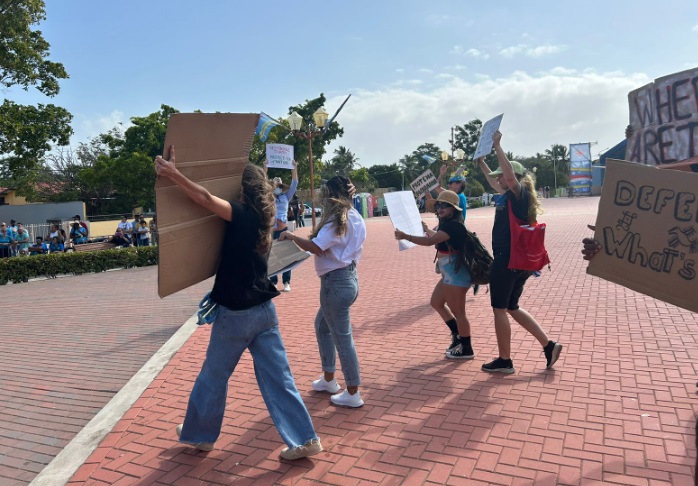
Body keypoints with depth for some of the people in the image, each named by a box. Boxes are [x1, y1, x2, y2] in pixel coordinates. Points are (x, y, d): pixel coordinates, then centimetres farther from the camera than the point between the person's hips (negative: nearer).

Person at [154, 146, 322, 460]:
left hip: (236, 313, -7)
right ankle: (304, 439, 13)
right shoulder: (261, 219, 9)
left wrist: (172, 174, -34)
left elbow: (206, 199, -31)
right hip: (263, 309, 7)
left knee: (213, 376, 15)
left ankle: (199, 434, 34)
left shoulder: (243, 215, -14)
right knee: (277, 377, 10)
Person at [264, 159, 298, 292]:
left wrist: (295, 168, -1)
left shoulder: (286, 197, 10)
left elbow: (294, 184, 5)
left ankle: (286, 282, 6)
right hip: (271, 231, -1)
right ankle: (273, 281, 11)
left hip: (284, 230, 1)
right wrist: (265, 168, -9)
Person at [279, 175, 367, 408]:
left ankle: (352, 394, 13)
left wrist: (291, 236, -15)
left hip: (336, 282, -10)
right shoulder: (355, 218, 10)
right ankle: (329, 380, 33)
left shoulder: (336, 221, -17)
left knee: (342, 338, 1)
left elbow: (316, 247, -28)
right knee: (322, 325, 24)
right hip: (349, 277, 10)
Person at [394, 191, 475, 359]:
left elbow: (430, 241, -31)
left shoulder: (453, 225, -20)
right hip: (451, 274, 11)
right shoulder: (448, 224, 13)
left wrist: (406, 236, -31)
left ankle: (467, 349, 15)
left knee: (457, 312, 0)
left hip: (456, 275, -11)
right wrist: (426, 229, 38)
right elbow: (438, 238, 33)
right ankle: (457, 336, 30)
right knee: (436, 302, 20)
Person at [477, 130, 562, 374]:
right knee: (512, 308, 18)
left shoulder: (519, 195, -11)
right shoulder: (510, 196, 13)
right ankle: (549, 346, 18)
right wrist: (482, 163, 39)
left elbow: (510, 173, -30)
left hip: (508, 260, -10)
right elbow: (494, 182, 32)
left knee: (499, 309, 1)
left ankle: (504, 361, 11)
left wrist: (497, 145, -23)